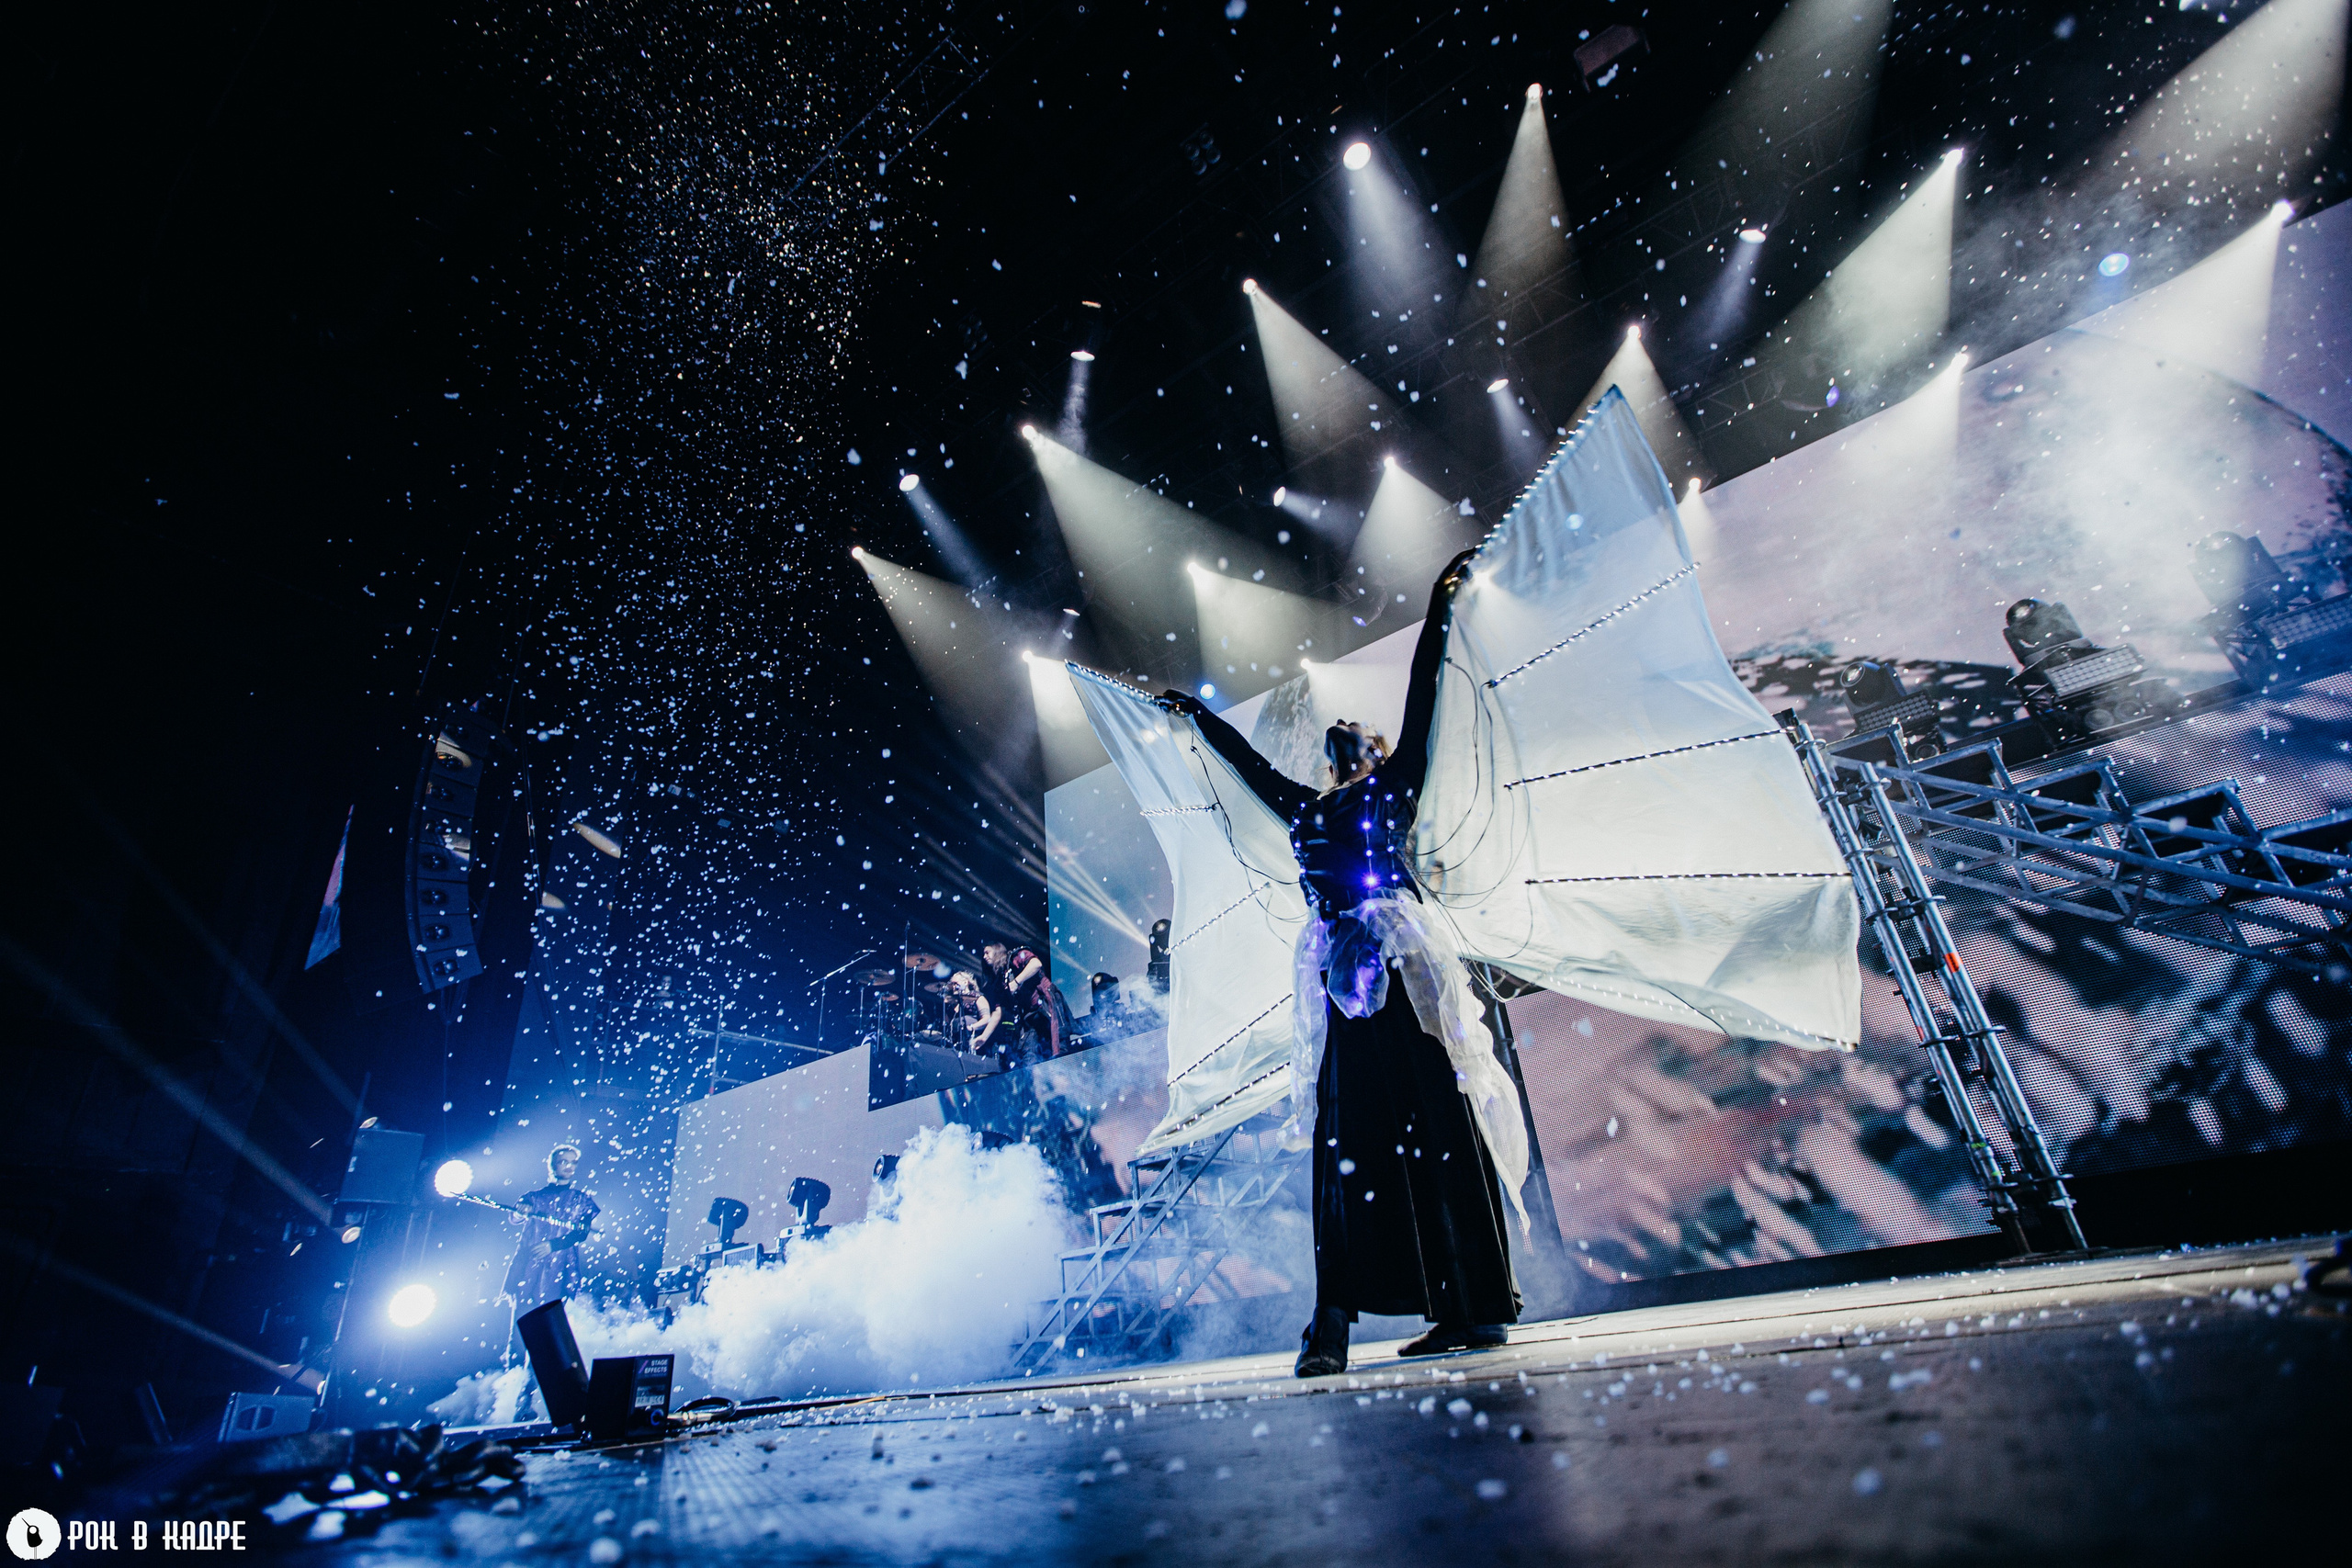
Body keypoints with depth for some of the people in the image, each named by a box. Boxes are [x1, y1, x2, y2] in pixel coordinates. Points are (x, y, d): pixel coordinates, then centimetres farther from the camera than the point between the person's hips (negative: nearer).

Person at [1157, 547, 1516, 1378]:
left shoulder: (1394, 787, 12)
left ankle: (1477, 1304, 5)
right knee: (1348, 1137, 0)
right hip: (1346, 979, 4)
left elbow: (1420, 699, 12)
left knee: (1434, 1125, -2)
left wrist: (1438, 611, 15)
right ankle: (1333, 1320, 0)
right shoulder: (1307, 810, 21)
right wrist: (1199, 714, 44)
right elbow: (1248, 760, 33)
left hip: (1403, 966, -4)